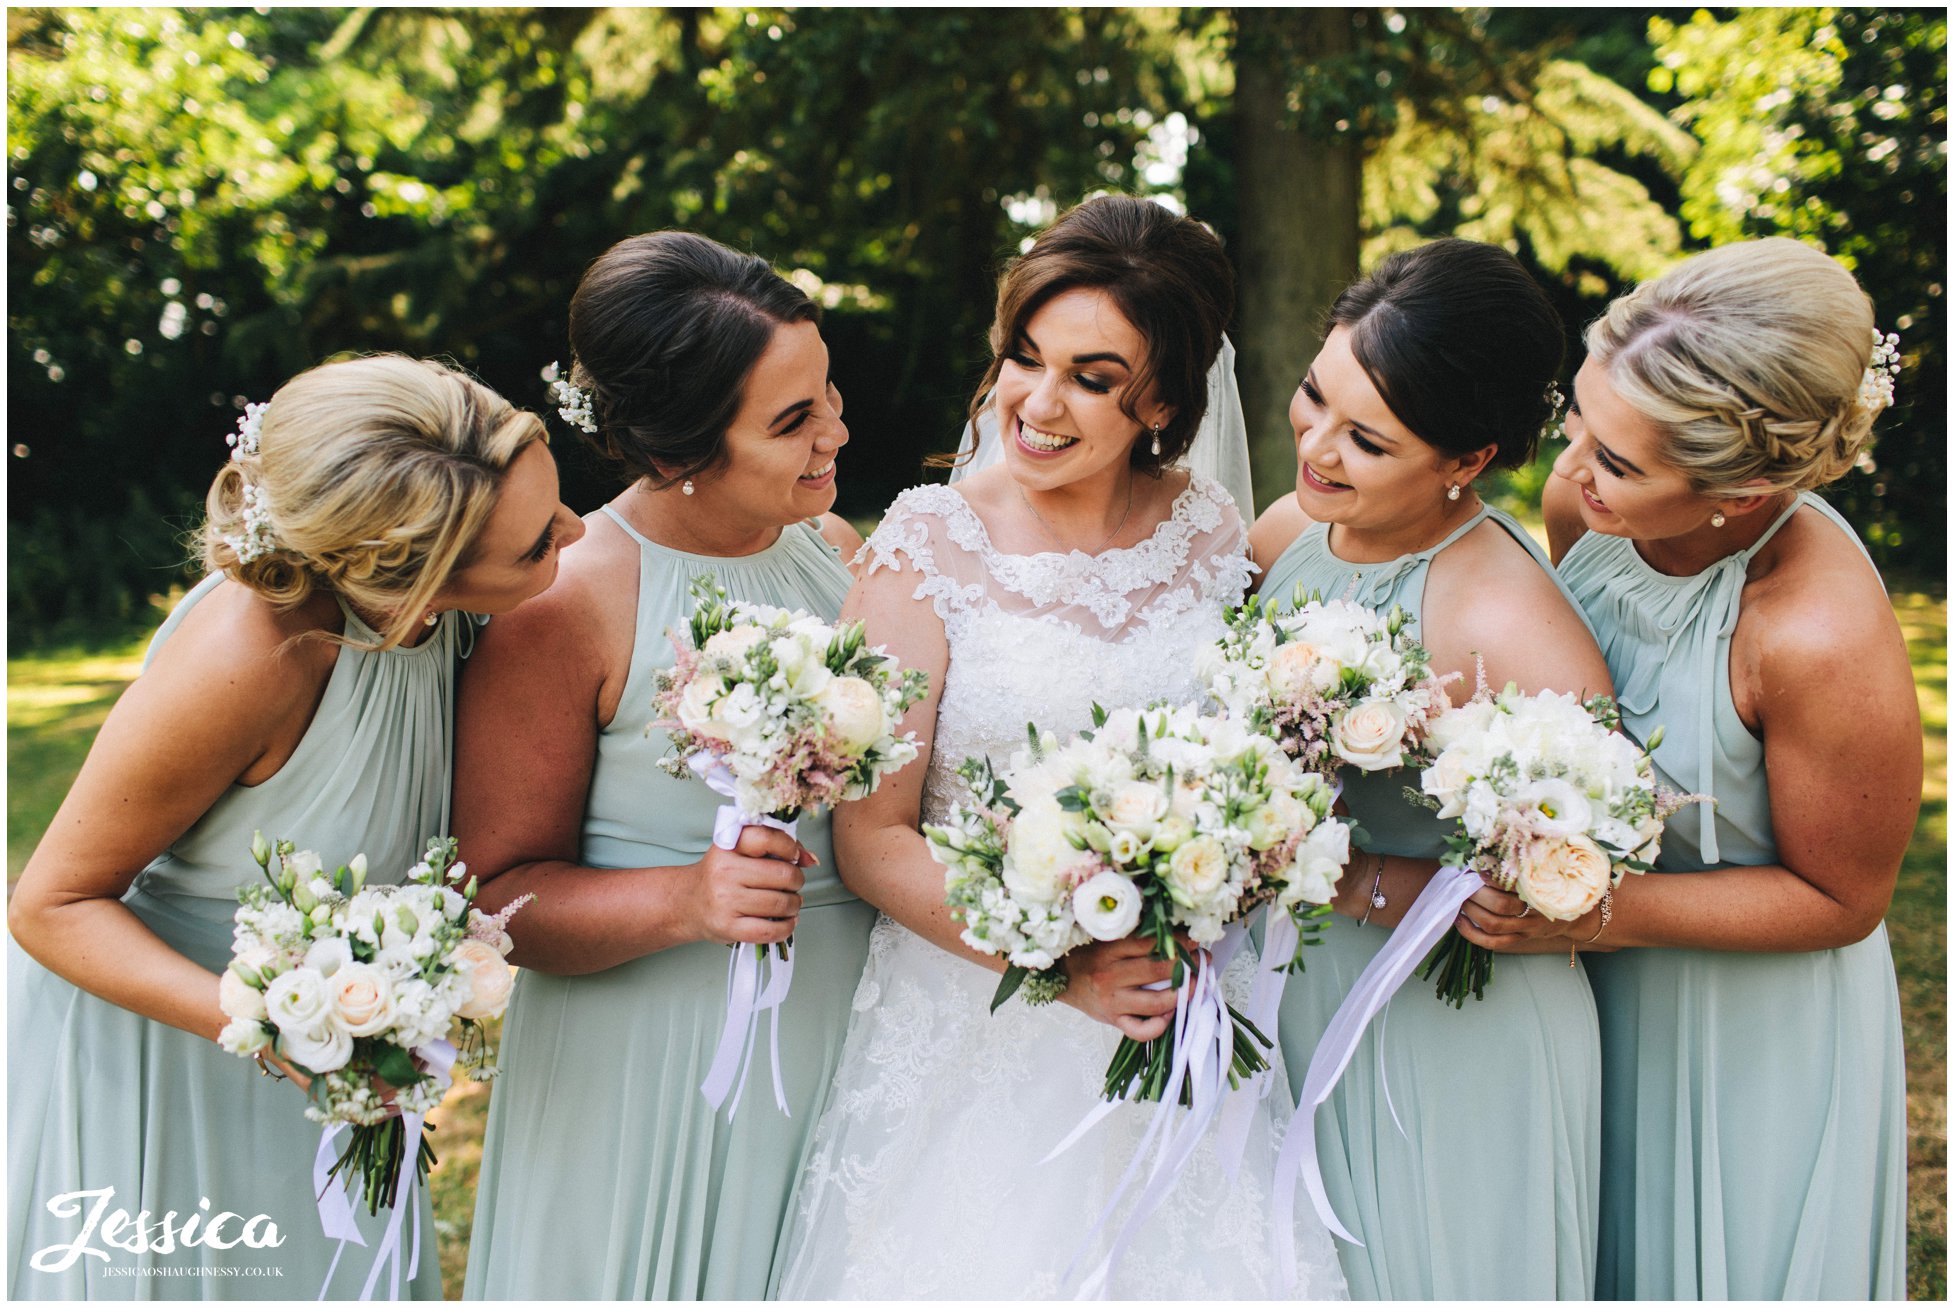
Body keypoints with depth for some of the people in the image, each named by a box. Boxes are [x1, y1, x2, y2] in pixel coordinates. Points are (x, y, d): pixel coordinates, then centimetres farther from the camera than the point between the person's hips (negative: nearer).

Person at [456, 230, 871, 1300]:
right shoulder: (561, 603, -17)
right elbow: (499, 891, -13)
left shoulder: (837, 548, 3)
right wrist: (686, 900, -28)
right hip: (650, 1075, -5)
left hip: (848, 1037, 6)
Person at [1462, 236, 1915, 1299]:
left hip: (1751, 1024, -5)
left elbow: (1839, 898, -18)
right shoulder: (1587, 496, -17)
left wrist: (1606, 913, -28)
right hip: (1590, 990, 5)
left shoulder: (1823, 640, -34)